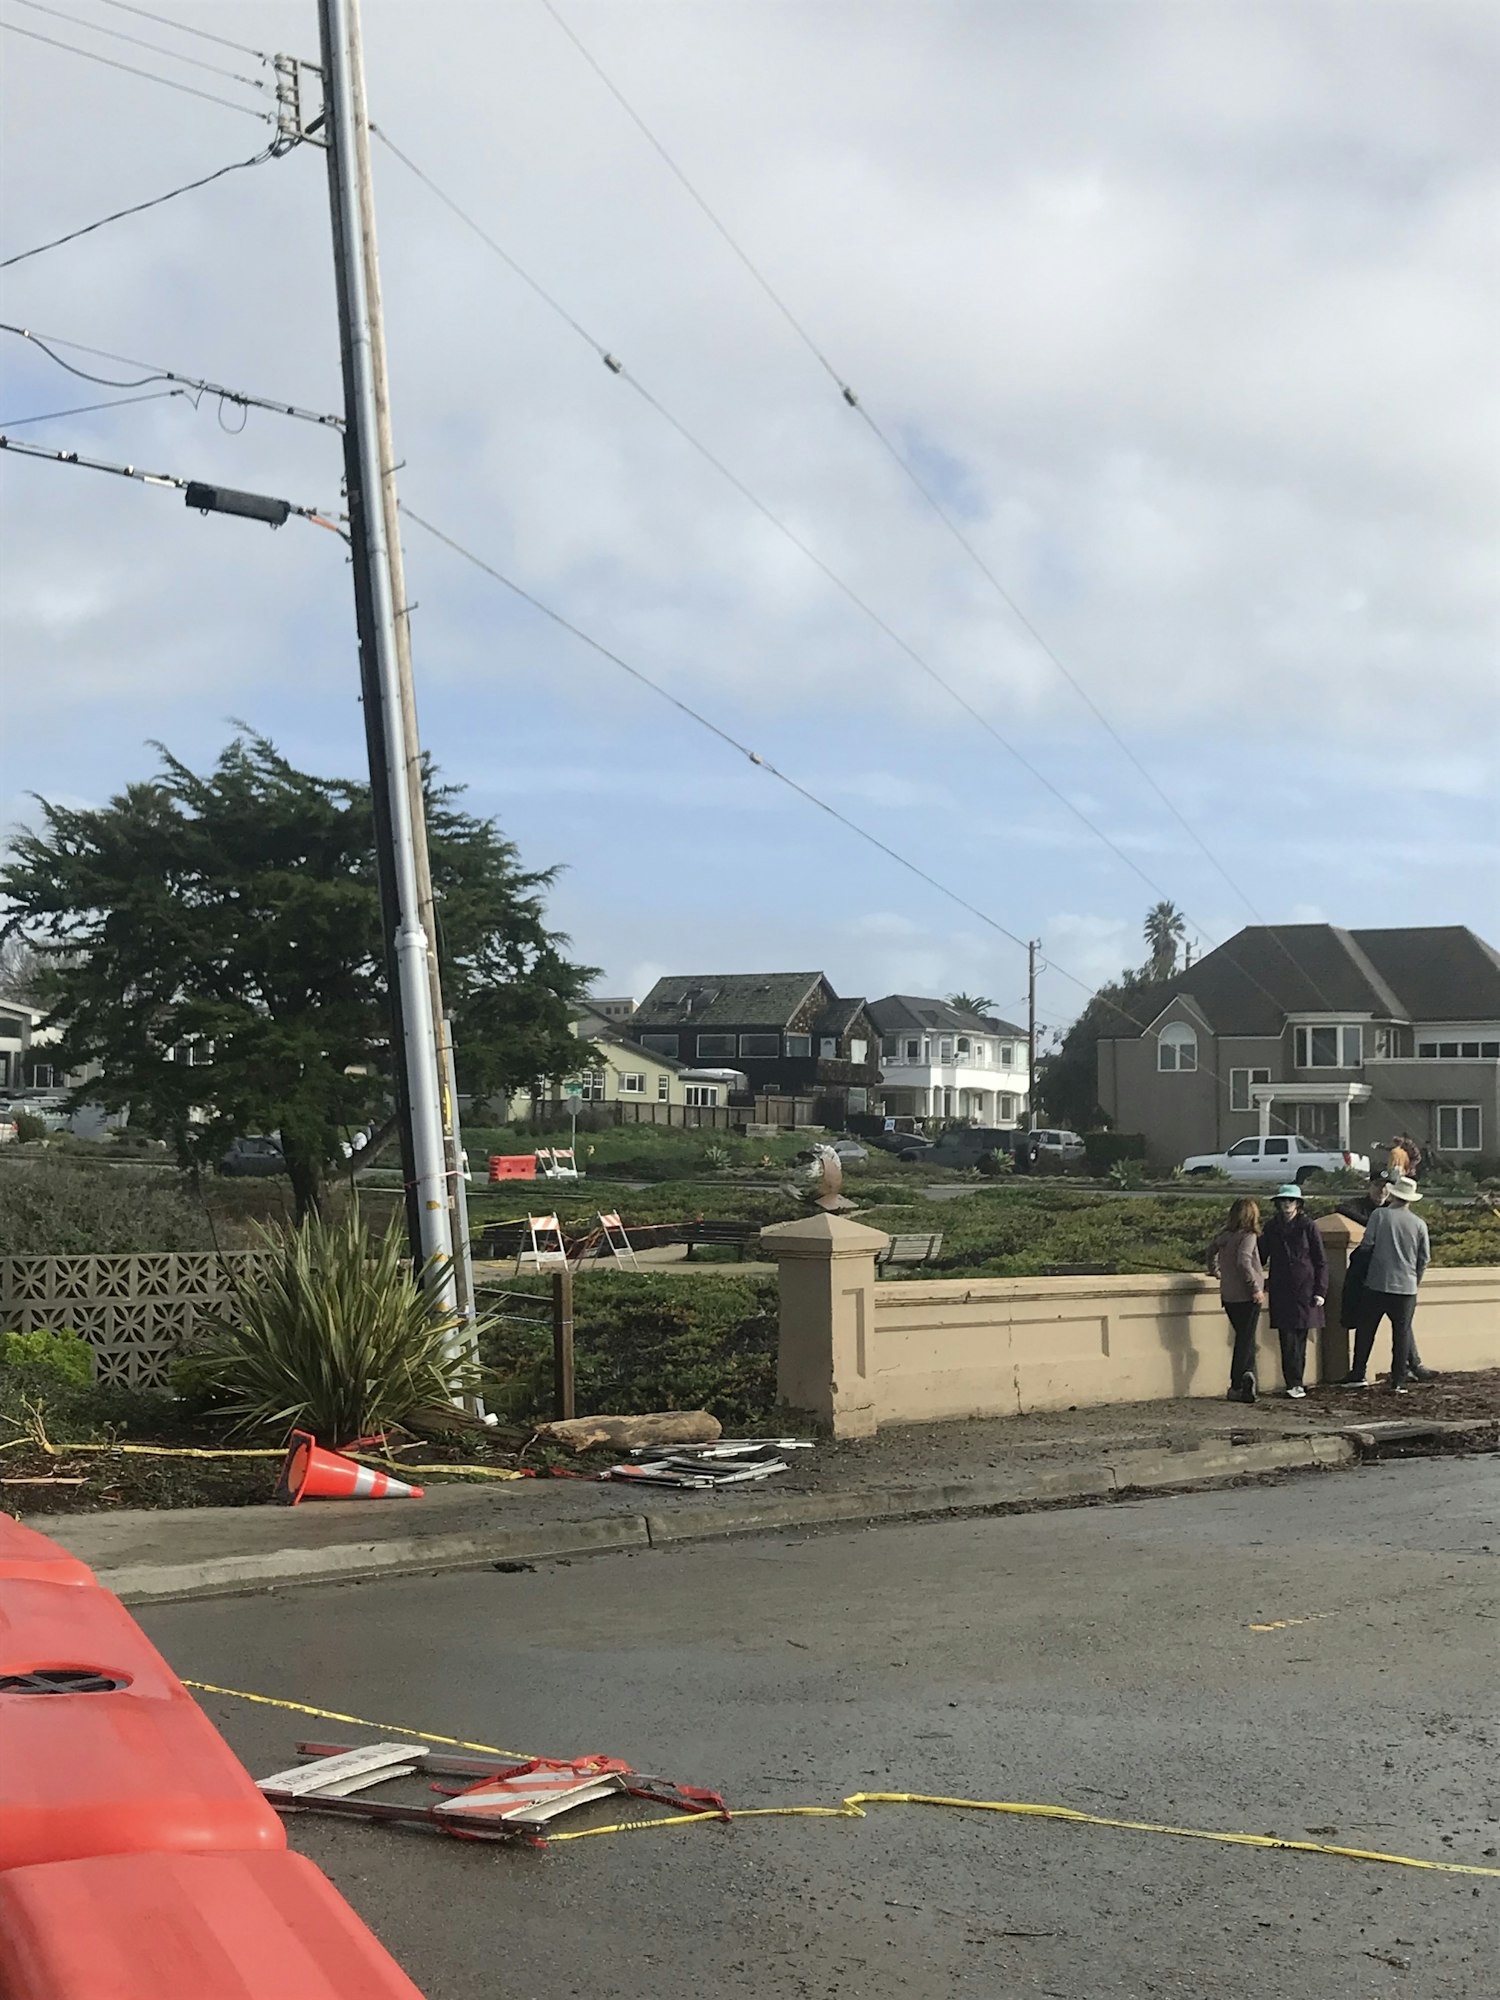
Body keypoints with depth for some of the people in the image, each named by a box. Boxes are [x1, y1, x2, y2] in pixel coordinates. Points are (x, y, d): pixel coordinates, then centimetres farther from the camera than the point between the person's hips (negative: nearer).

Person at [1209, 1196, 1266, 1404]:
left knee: (1243, 1338, 14)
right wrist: (1256, 1288, -19)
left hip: (1228, 1296, 6)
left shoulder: (1223, 1236, 8)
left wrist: (1217, 1273, 42)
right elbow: (1244, 1262, -24)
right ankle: (1237, 1386, -5)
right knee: (1246, 1340, 0)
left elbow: (1211, 1255, 24)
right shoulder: (1248, 1236, -12)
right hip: (1246, 1296, -6)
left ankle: (1247, 1374, -2)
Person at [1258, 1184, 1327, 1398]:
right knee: (1287, 1339, -5)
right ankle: (1294, 1383, -4)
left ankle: (1295, 1383, 10)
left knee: (1300, 1338, 3)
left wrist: (1320, 1291, -4)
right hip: (1280, 1290, 2)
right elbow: (1261, 1256, 17)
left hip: (1304, 1289, -2)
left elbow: (1321, 1261, 1)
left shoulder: (1308, 1226, -1)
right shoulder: (1271, 1227, 7)